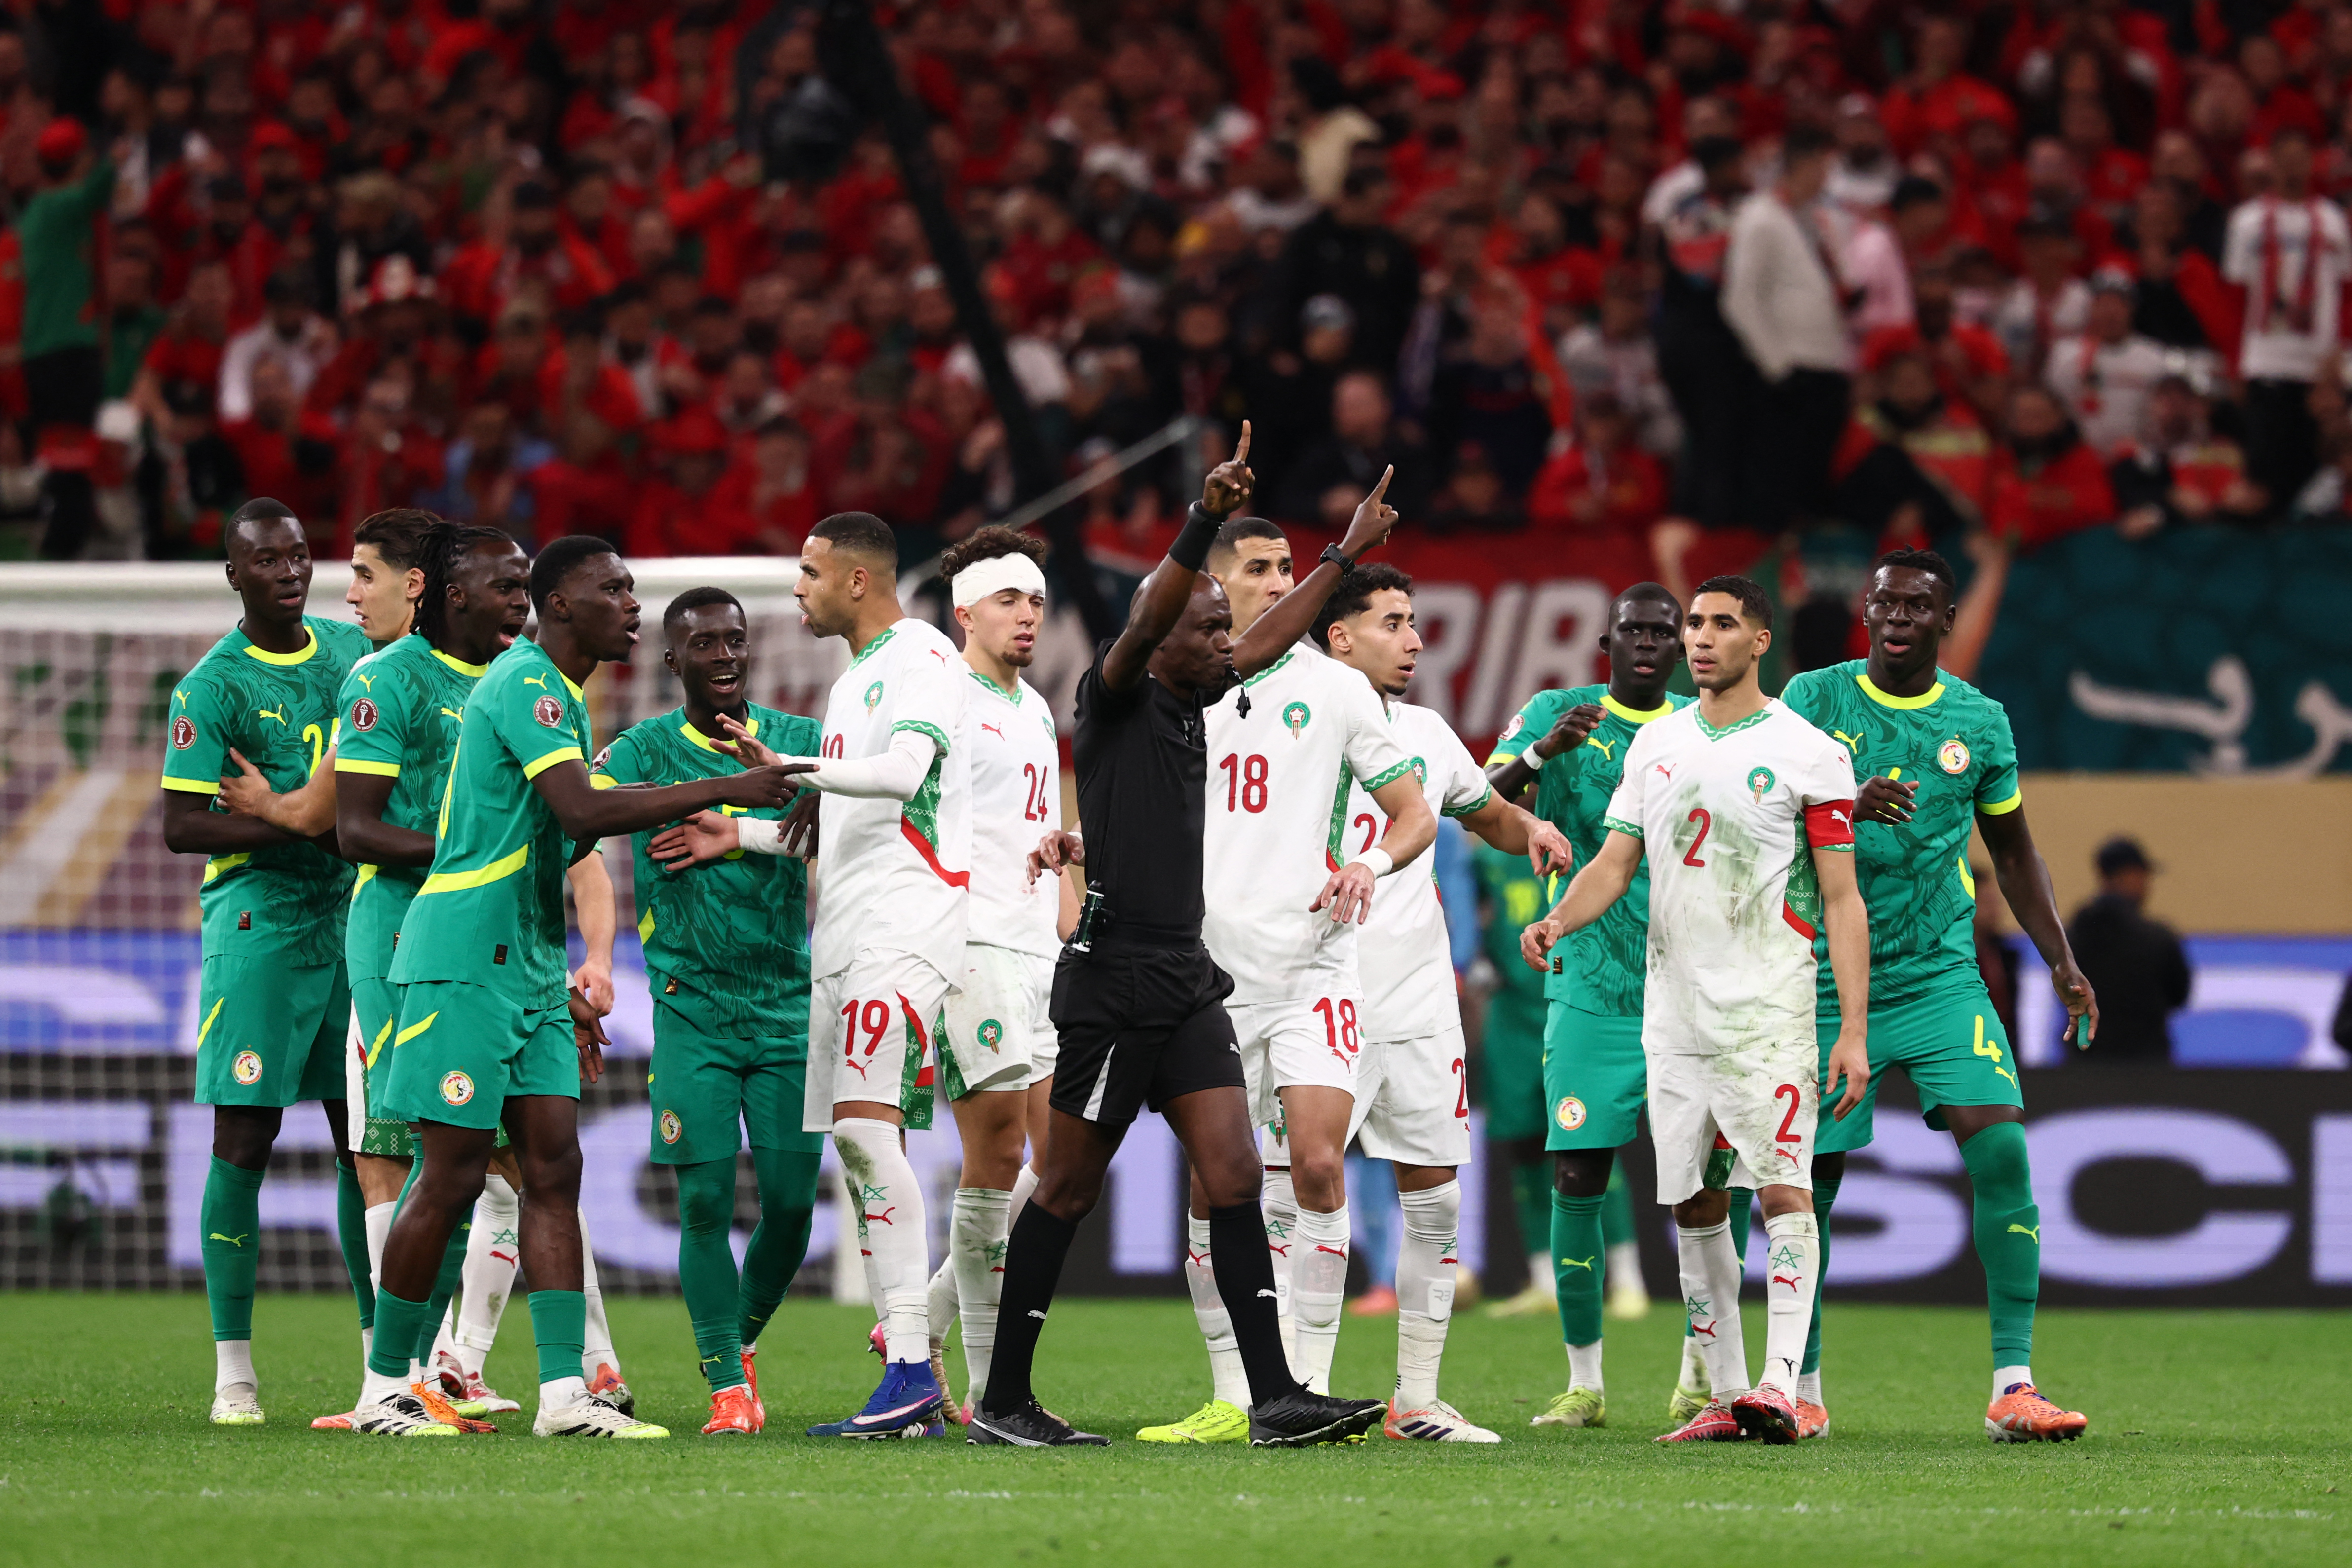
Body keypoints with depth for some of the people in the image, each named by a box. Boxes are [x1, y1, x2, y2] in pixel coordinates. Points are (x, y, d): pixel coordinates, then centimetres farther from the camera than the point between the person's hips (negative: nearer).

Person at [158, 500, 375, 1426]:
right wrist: (303, 827, -19)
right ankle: (233, 1373, -2)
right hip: (257, 925, -5)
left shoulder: (355, 651, 11)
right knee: (244, 1144, -6)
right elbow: (182, 828, -13)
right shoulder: (212, 687, -7)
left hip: (356, 922, 6)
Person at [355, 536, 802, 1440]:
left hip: (526, 968, 10)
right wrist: (728, 791, -29)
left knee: (554, 1168, 2)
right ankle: (383, 1390, 3)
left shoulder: (557, 694, 18)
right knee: (451, 1179, -6)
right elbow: (583, 811, -28)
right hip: (464, 962, -10)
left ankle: (565, 1393, -2)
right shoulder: (525, 686, -13)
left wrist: (561, 992, 26)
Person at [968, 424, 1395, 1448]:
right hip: (1112, 977, -8)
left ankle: (1274, 1399, -6)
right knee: (1069, 1191, 0)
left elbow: (1267, 645, 30)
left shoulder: (1188, 701, 14)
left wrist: (1345, 557, 36)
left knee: (1234, 1178, -2)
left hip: (1186, 980, 8)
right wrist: (1205, 523, -40)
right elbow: (1146, 620, -27)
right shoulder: (1116, 698, -7)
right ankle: (1002, 1402, 8)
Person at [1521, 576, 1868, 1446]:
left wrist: (1854, 1030, -10)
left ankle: (1780, 1385, -22)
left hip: (1768, 1011, -5)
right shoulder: (1654, 744, 13)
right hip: (1673, 1007, 5)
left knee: (1784, 1190, -15)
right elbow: (1615, 862, 12)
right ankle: (1724, 1392, 11)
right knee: (1694, 1205, 6)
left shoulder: (1807, 753, -2)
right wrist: (1558, 919, -10)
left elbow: (1842, 900, -3)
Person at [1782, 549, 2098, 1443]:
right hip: (1830, 987, -1)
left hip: (1942, 980, 1)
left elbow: (2012, 848, 18)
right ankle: (1800, 1387, 21)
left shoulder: (1978, 721, 6)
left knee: (2002, 1151, -16)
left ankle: (2013, 1386, -16)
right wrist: (1845, 807, -29)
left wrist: (2060, 960, 9)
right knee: (1809, 1183, 2)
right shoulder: (1814, 700, 0)